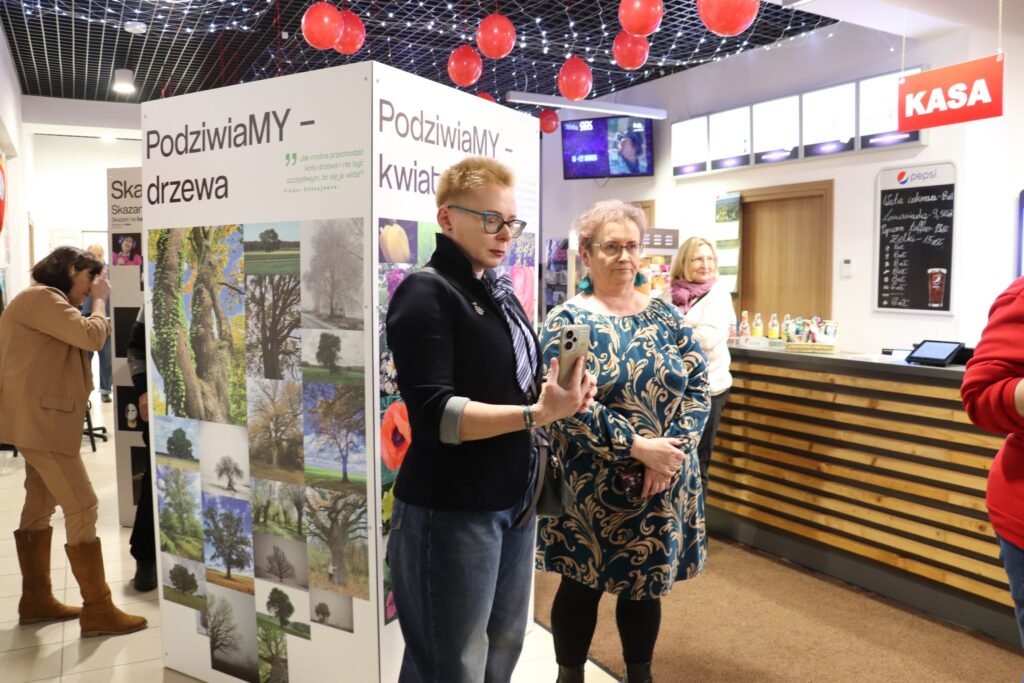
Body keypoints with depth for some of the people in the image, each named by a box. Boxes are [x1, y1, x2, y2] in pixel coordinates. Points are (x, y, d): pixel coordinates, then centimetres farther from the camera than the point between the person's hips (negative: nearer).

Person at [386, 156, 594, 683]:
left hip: (514, 502, 8)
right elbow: (435, 414, -23)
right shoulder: (426, 294, -15)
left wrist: (561, 397, 0)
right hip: (451, 512, -8)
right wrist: (537, 414, -29)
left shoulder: (500, 294, 10)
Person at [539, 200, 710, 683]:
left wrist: (674, 447, -14)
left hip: (663, 483, 4)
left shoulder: (666, 316, 5)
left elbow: (698, 385, 1)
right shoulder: (567, 321, -8)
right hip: (592, 489, -3)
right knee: (581, 587, 11)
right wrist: (638, 447, -22)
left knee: (648, 584, 17)